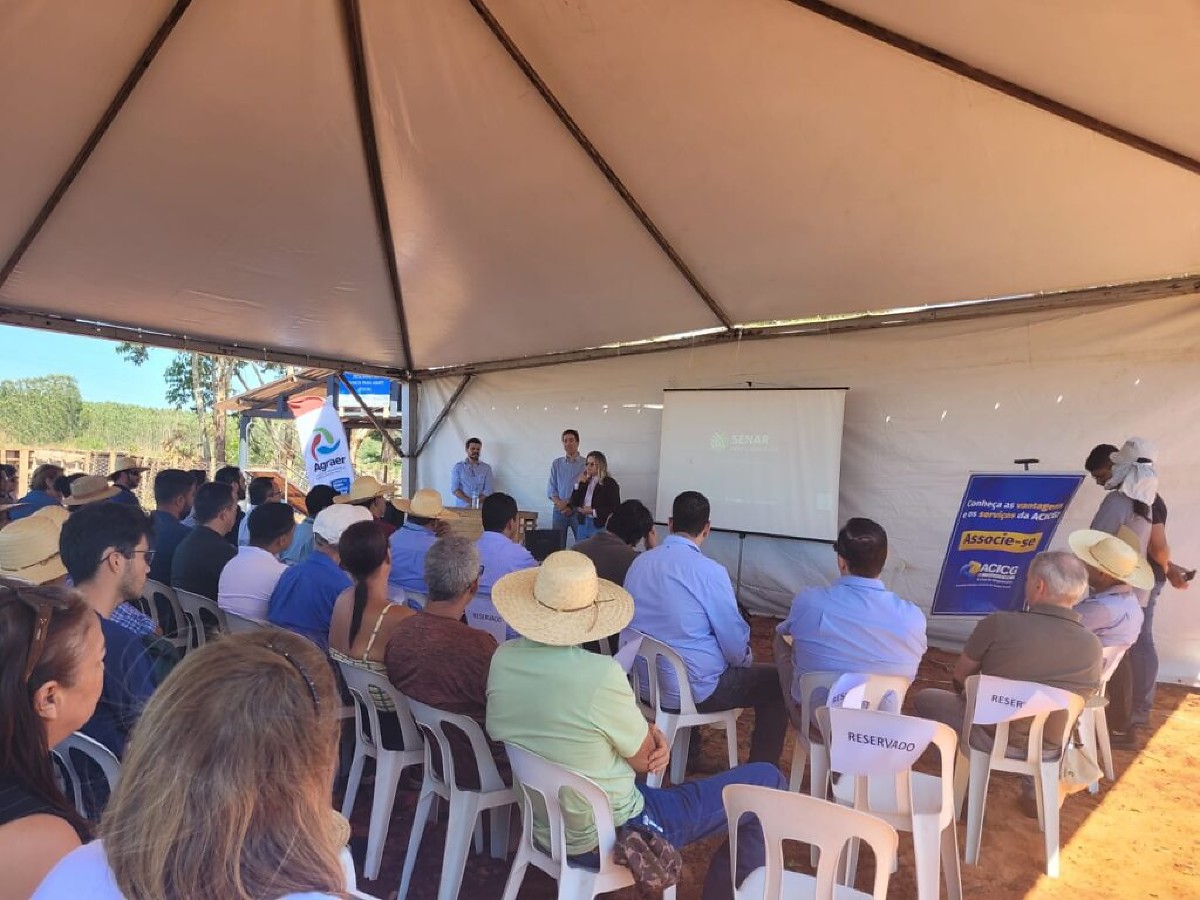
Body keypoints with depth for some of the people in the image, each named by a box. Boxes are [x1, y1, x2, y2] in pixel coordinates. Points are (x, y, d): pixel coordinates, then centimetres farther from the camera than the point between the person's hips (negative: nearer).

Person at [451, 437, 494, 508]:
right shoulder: (458, 466, 7)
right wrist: (469, 501, -12)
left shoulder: (486, 468, 8)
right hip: (462, 507, -1)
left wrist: (477, 502, -13)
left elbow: (489, 490, 1)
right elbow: (454, 489, 0)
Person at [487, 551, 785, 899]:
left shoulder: (502, 659, -11)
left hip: (545, 827, 6)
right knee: (767, 780, 4)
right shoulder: (601, 673, -30)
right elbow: (645, 759, -13)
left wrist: (644, 731, -6)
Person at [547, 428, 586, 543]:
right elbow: (550, 488, 7)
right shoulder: (556, 464, 9)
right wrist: (559, 504, -9)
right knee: (557, 544, 3)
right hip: (559, 510, 2)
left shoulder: (585, 464, -1)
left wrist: (570, 504, -10)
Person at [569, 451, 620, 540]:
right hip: (583, 524, 6)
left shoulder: (610, 483, -6)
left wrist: (594, 512, -16)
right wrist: (579, 483, -3)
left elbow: (615, 508, -11)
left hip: (600, 526, -5)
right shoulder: (585, 482, 10)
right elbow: (574, 503, 5)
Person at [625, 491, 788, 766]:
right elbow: (734, 639, -13)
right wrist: (746, 661, 11)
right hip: (694, 690, -6)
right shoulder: (710, 571, -20)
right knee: (776, 682, 11)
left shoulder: (639, 562, -3)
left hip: (643, 684, 6)